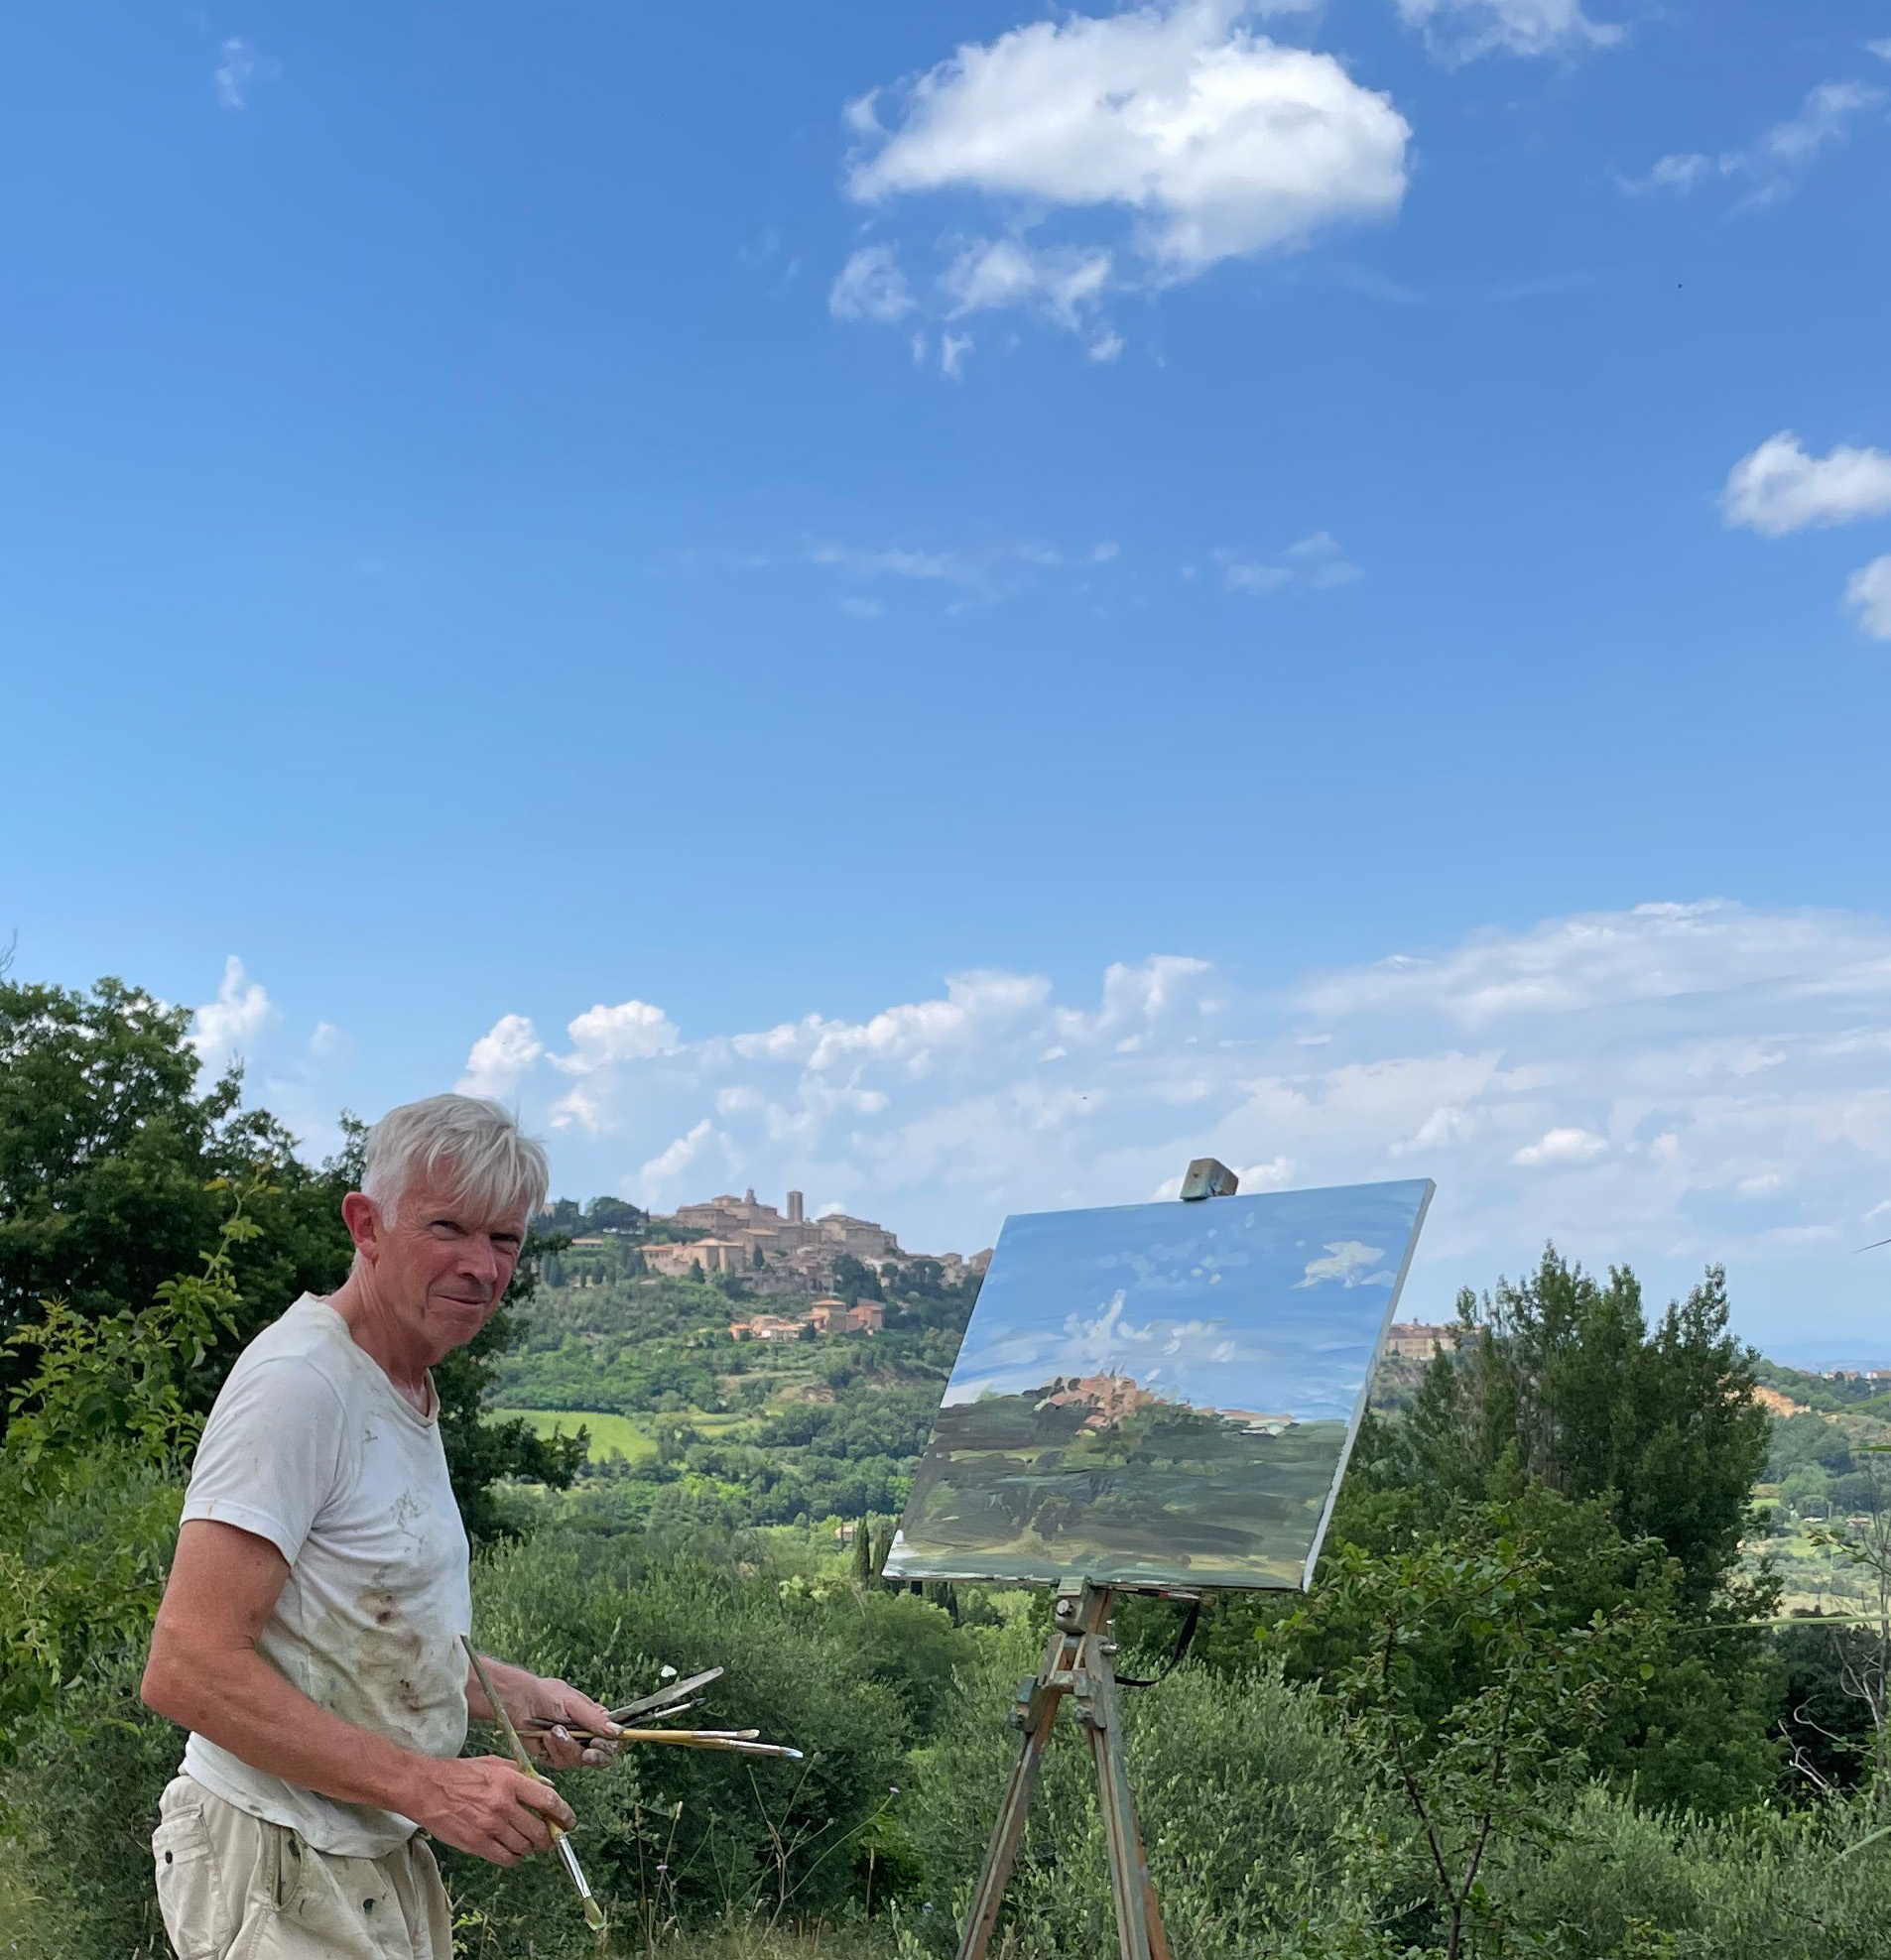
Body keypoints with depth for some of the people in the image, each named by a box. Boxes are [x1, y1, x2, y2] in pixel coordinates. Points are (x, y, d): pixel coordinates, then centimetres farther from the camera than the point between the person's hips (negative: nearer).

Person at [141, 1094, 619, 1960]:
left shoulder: (407, 1391, 12)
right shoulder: (297, 1380, -20)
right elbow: (187, 1669, -27)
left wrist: (521, 1694, 11)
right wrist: (427, 1783, -27)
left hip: (380, 1857, 9)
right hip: (284, 1873, -9)